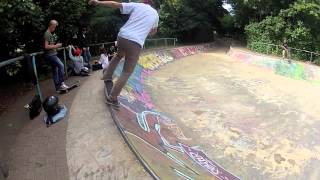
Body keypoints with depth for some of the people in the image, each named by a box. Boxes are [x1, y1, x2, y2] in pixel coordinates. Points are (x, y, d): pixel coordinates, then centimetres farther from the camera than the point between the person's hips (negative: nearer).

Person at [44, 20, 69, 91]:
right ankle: (61, 83, -21)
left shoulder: (51, 34, 17)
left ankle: (58, 86, 15)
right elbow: (46, 46, -19)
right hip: (50, 55, -10)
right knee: (61, 65, -25)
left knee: (55, 70, 10)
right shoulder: (47, 34, -12)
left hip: (53, 54, 10)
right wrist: (56, 46, -14)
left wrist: (56, 45, 9)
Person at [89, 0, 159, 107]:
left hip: (122, 37, 3)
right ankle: (112, 98, 3)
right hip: (136, 43, -2)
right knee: (126, 73, 5)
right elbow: (154, 31, 34)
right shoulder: (155, 14, 17)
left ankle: (107, 75, 34)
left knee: (119, 55, 37)